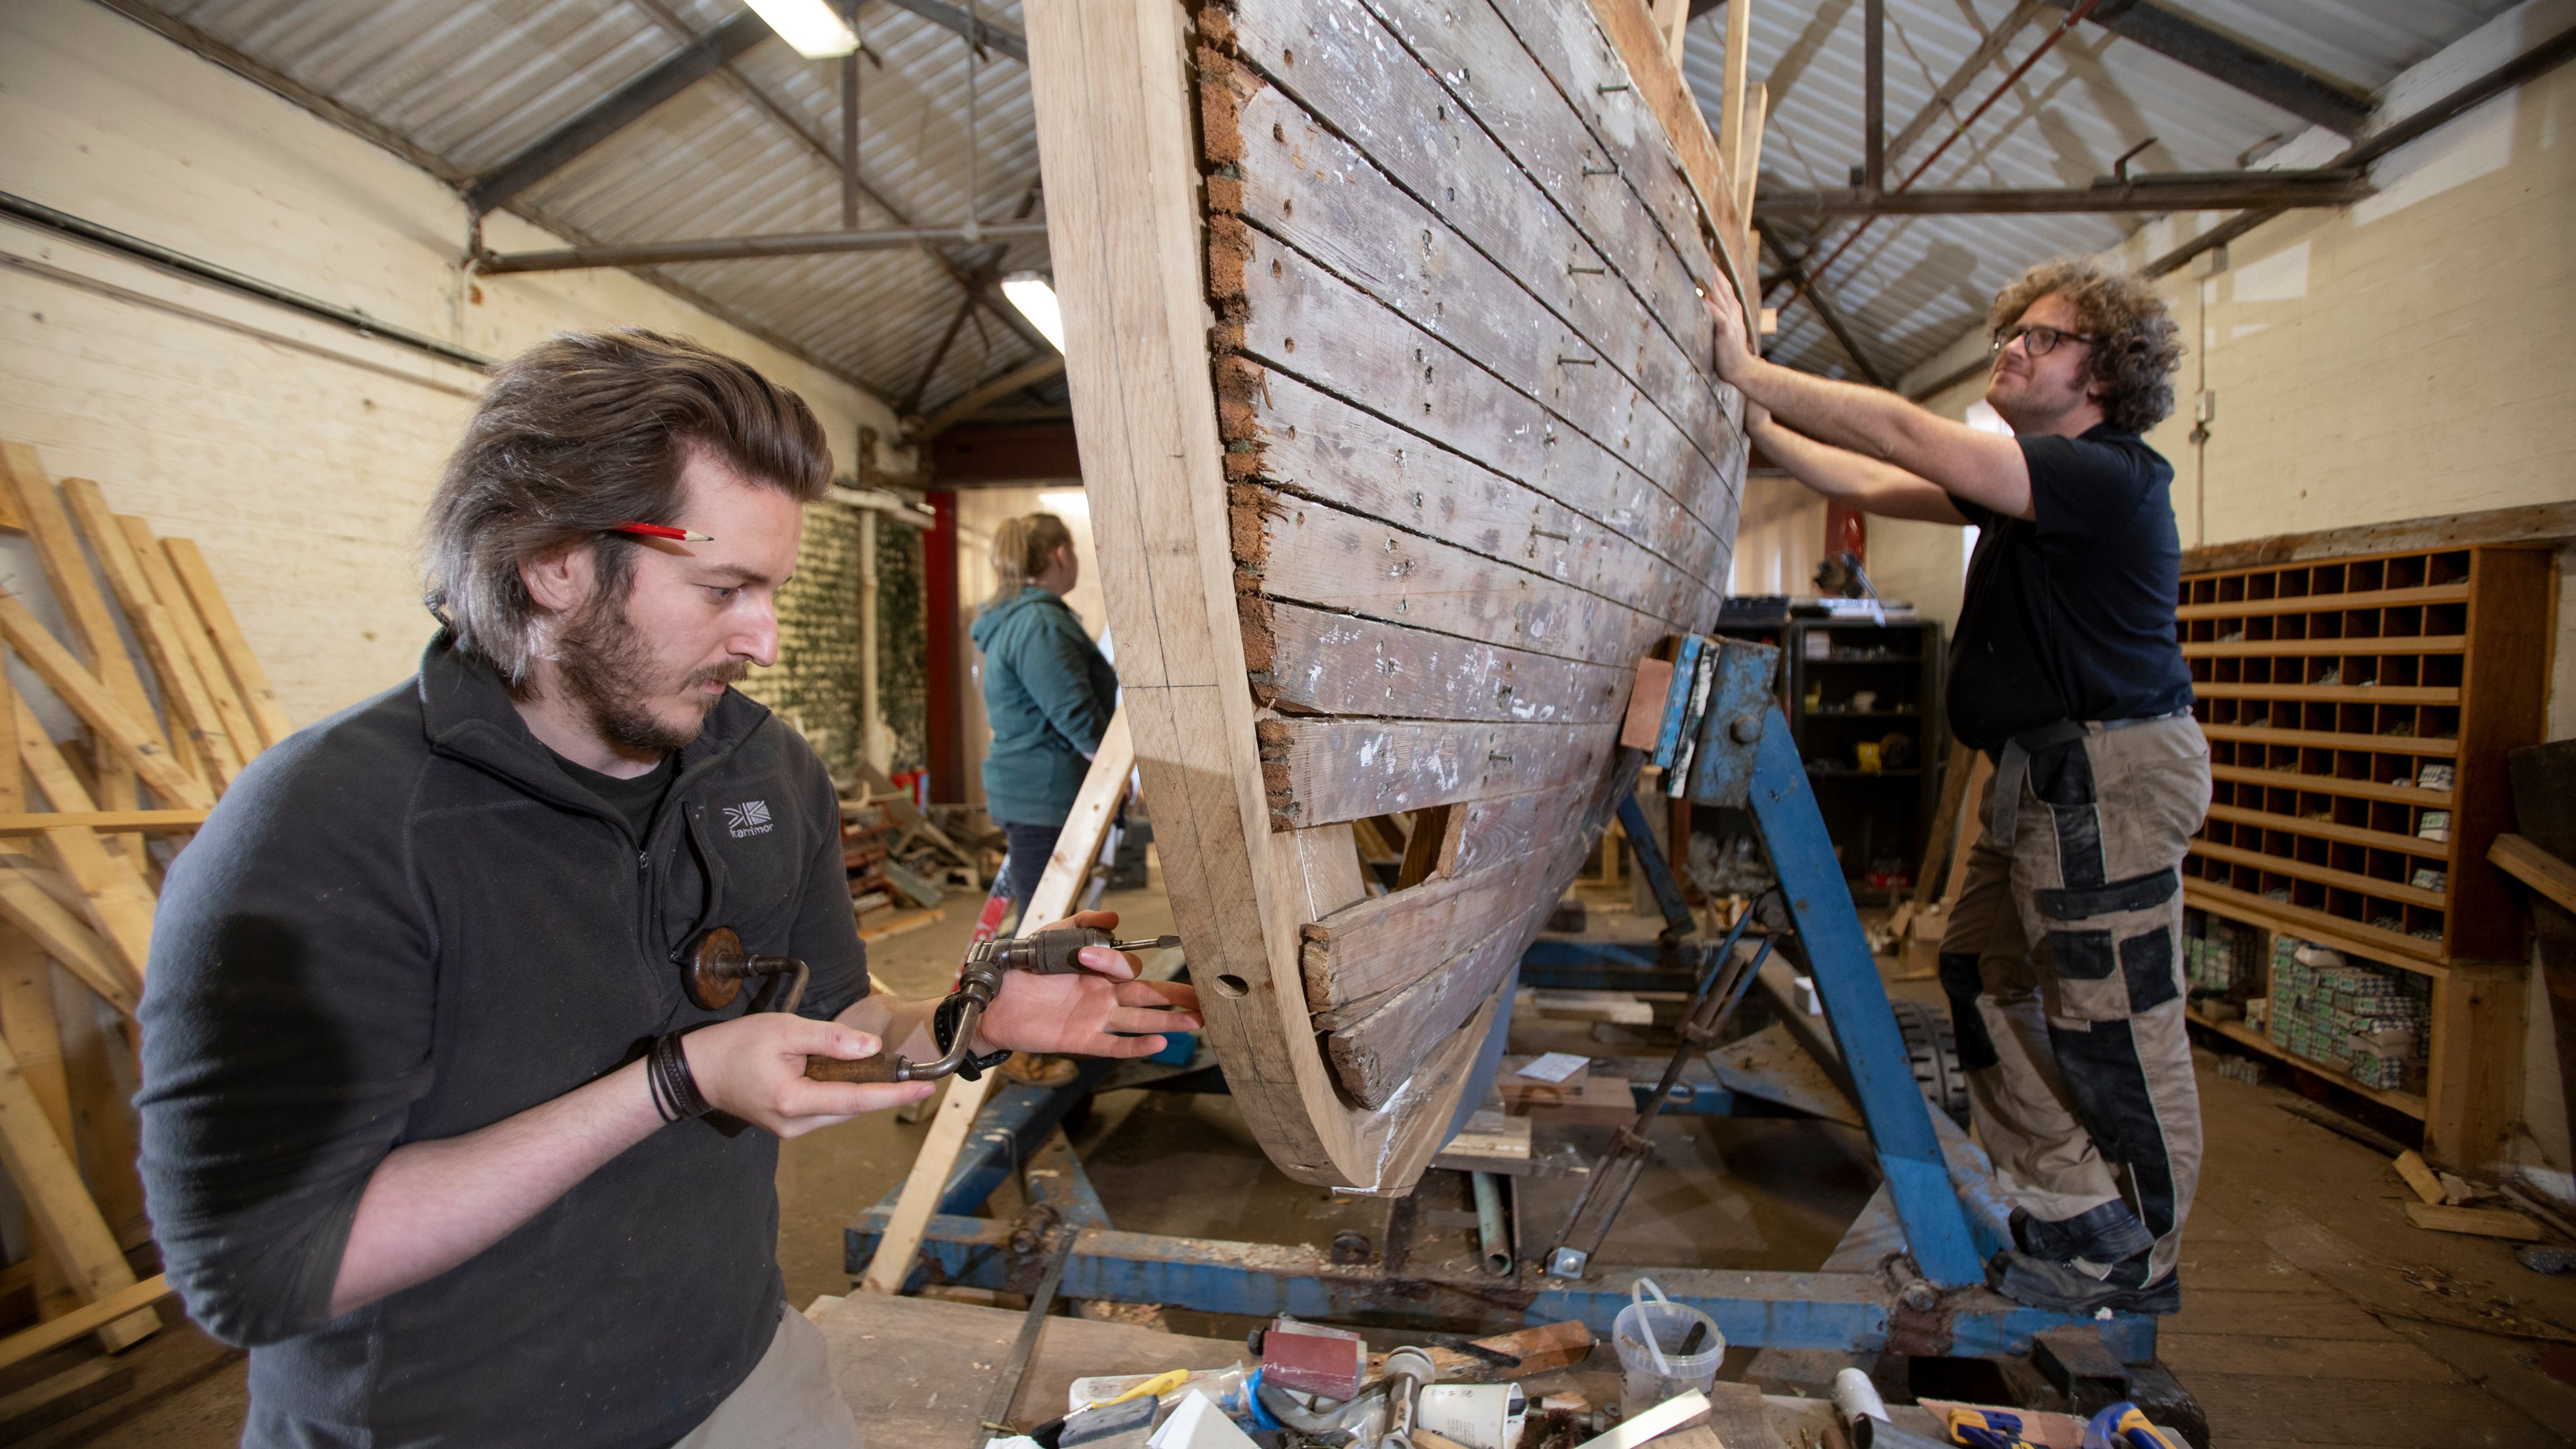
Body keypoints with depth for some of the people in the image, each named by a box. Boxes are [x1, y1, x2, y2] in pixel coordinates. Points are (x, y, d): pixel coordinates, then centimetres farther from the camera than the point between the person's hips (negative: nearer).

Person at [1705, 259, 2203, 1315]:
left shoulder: (2106, 476, -16)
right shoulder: (2028, 480, 14)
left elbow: (1901, 435, -24)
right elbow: (1870, 485, 15)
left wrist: (1750, 372, -18)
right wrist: (1753, 416, 10)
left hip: (2113, 773, -10)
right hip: (2047, 773, 10)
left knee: (2112, 1023, -1)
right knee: (1986, 975, 14)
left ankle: (2132, 1260, 18)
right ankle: (2072, 1207, 26)